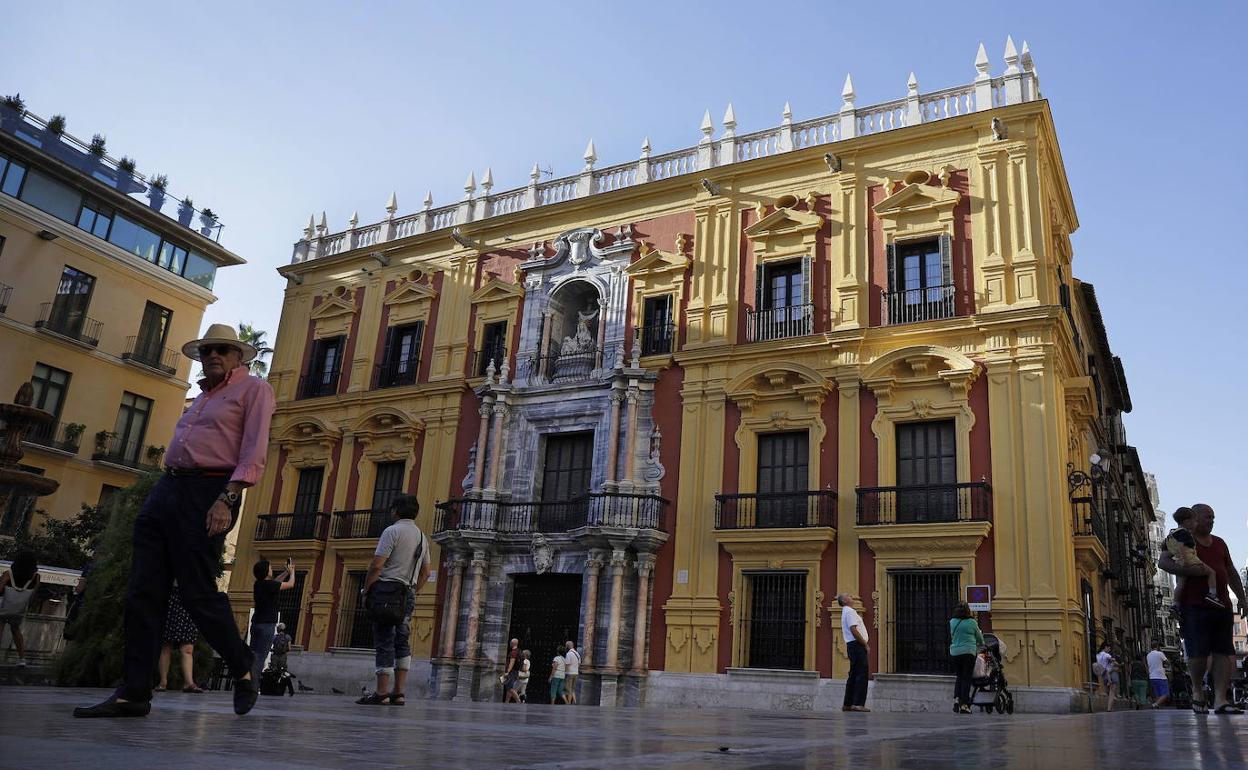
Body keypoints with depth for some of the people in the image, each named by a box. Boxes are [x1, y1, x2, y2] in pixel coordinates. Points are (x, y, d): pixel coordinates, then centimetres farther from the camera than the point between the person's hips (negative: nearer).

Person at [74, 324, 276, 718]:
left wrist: (226, 499, -21)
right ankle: (134, 692, 4)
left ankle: (243, 672, 11)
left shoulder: (253, 389, 0)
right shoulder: (203, 394, 26)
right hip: (166, 489, 8)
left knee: (199, 593, -7)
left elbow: (254, 453, -11)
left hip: (207, 493, -8)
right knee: (142, 593, 1)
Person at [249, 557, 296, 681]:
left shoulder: (259, 584, 10)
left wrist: (287, 572, 30)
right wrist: (292, 571, 14)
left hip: (256, 623, 9)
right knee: (260, 656, -10)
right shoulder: (268, 585, -14)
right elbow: (291, 584, -4)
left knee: (253, 653, 10)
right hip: (267, 624, -9)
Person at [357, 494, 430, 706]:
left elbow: (377, 566, -13)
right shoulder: (422, 537, 17)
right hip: (408, 594, 7)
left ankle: (381, 692, -7)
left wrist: (366, 591, -5)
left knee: (384, 640, -6)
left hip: (387, 588, -7)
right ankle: (398, 693, 8)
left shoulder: (392, 531, -6)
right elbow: (425, 573, 19)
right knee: (402, 641, 8)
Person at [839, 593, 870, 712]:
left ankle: (848, 704, 12)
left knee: (854, 674, 11)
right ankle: (858, 703, -16)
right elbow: (853, 630, -19)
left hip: (852, 646, 11)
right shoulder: (850, 611, -10)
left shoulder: (846, 612, 22)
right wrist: (865, 644, -14)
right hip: (857, 645, -11)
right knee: (862, 674, -12)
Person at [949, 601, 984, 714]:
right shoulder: (972, 622, -4)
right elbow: (980, 638, 11)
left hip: (954, 653, 3)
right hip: (968, 652, -3)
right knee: (966, 678, 0)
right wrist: (981, 644, 32)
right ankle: (964, 705, -1)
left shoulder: (952, 622, 3)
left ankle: (956, 699, 0)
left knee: (958, 677, 15)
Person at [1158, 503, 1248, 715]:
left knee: (1224, 652, -1)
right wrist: (1188, 569, -25)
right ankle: (1197, 691, 12)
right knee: (1199, 652, -9)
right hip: (1194, 605, -6)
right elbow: (1162, 562, -10)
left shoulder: (1219, 543, 20)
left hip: (1221, 605, 6)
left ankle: (1220, 699, -2)